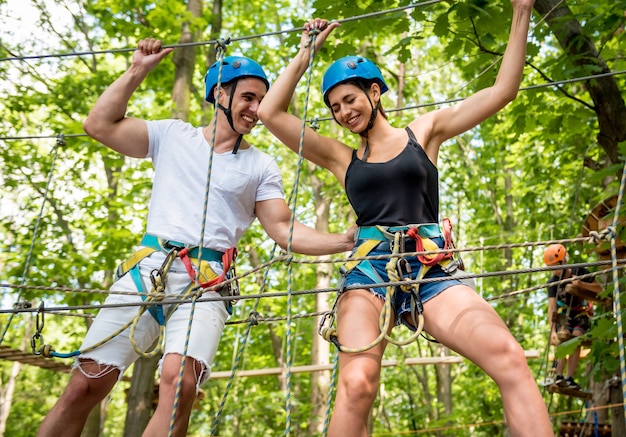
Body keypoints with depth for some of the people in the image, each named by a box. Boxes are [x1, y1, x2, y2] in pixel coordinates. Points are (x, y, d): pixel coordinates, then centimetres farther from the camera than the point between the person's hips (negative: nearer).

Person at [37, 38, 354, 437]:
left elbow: (285, 231, 6)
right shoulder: (172, 135, 14)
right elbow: (99, 124, 12)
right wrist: (138, 71, 12)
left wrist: (344, 241, -7)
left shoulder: (261, 167, 12)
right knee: (85, 385, -5)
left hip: (206, 283, -1)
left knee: (180, 382, -26)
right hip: (147, 269, 2)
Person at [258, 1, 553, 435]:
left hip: (428, 272, 1)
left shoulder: (424, 132, 17)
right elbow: (271, 113, 13)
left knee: (510, 359, -25)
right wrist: (305, 52, 20)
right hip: (369, 271, 0)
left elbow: (502, 91, 14)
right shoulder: (341, 157, 18)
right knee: (357, 383, -29)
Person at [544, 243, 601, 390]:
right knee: (563, 339, -21)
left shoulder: (579, 272, -18)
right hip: (564, 314, 0)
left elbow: (599, 289, -11)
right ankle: (558, 376, -24)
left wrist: (581, 284, -30)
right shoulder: (552, 282, -19)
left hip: (581, 313, 0)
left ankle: (569, 378, -17)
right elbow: (551, 307, -25)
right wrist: (552, 331, -35)